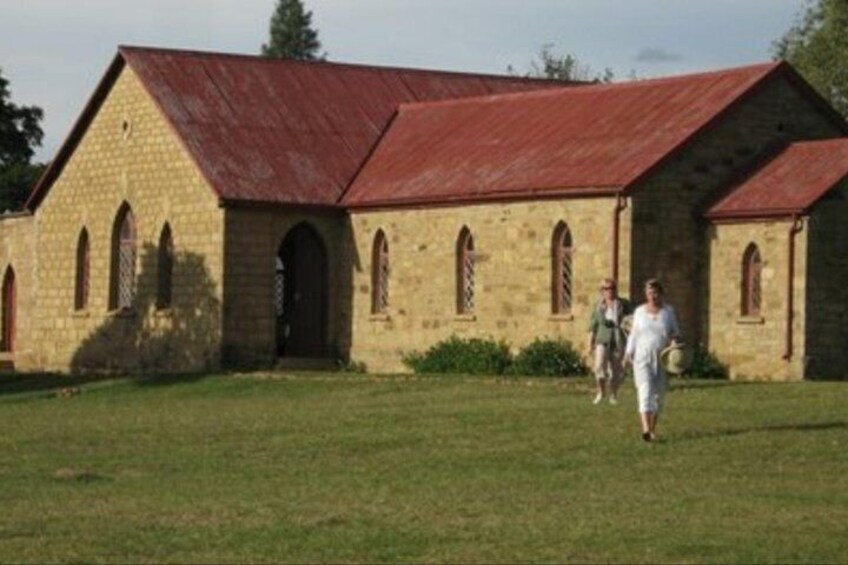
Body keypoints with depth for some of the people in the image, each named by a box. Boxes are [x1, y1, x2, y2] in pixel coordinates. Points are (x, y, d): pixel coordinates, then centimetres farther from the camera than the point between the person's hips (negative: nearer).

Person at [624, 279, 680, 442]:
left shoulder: (668, 311, 3)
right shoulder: (639, 311, 4)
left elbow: (675, 334, 6)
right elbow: (634, 334, 8)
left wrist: (675, 340, -16)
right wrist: (628, 353, -1)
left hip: (662, 359, 1)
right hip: (642, 357, -1)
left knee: (658, 394, 6)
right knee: (645, 390, -17)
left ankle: (652, 429, 22)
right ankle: (646, 429, -30)